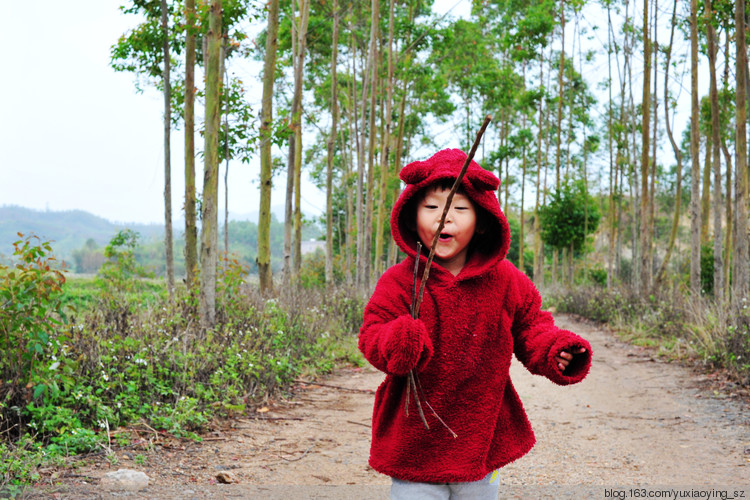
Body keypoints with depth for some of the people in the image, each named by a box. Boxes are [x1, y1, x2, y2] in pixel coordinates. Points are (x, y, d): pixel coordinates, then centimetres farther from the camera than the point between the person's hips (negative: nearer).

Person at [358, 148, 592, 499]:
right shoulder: (399, 282, -9)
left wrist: (555, 351, -11)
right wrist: (399, 342, -33)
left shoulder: (504, 280, 0)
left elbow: (530, 326, 9)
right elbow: (372, 336, -11)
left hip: (482, 439, 3)